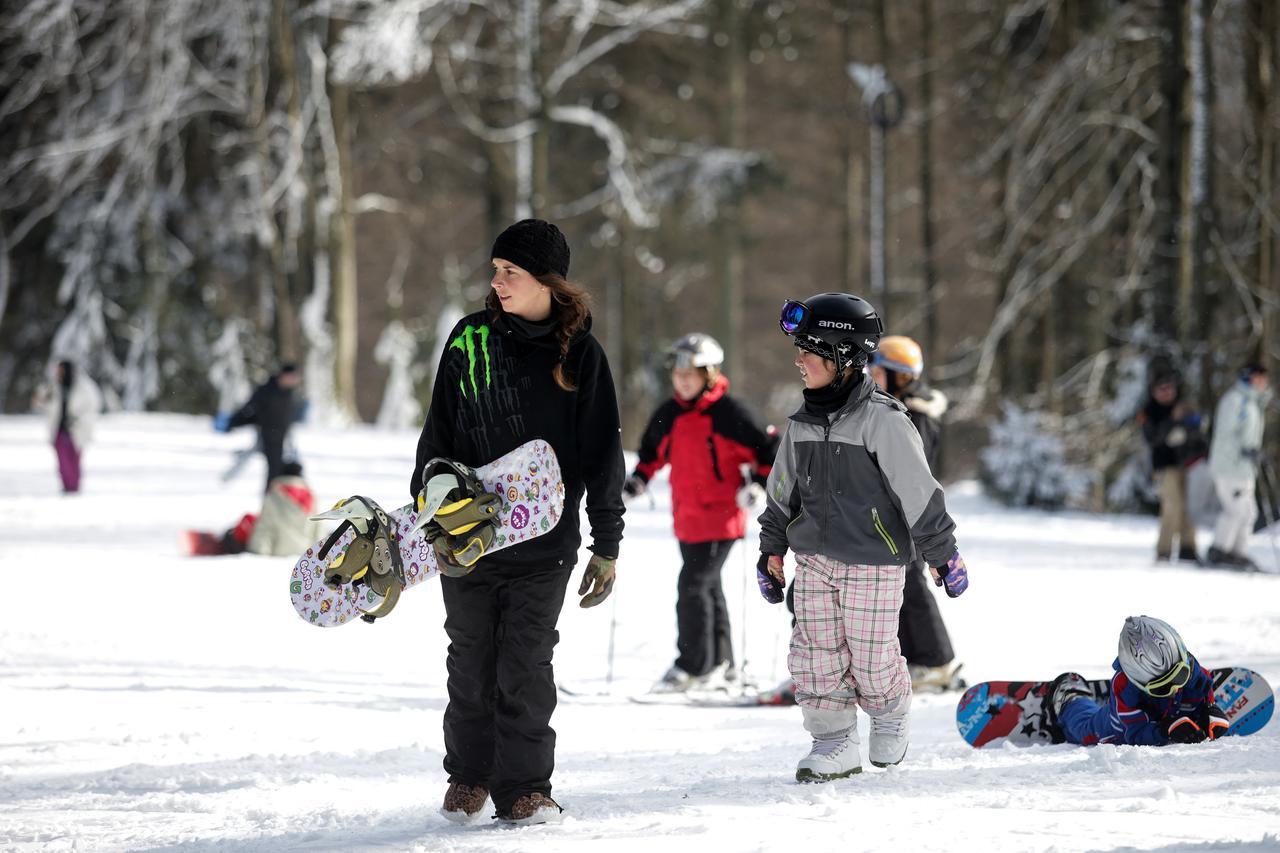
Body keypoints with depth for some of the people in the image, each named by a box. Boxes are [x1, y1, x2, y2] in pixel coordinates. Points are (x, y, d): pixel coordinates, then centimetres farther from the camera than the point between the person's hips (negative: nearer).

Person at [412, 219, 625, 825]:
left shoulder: (579, 354, 0)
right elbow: (439, 434, 8)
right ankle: (468, 776, 24)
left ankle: (524, 787, 5)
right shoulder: (471, 339, 3)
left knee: (526, 664, -4)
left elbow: (602, 452, 3)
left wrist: (608, 545, 1)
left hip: (544, 543, -2)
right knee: (471, 662, 9)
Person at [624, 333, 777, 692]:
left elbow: (768, 450, -7)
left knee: (693, 584, -13)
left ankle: (693, 664, -5)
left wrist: (757, 485, -18)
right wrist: (639, 478, 9)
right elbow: (652, 451, 24)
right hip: (687, 519, 7)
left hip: (720, 517, -7)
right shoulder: (669, 415, 6)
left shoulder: (728, 414, -12)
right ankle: (721, 663, 24)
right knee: (707, 586, 14)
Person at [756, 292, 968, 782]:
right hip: (814, 559, 6)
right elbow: (783, 490, 19)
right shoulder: (802, 424, 6)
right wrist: (772, 548, 19)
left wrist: (942, 553, -8)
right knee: (814, 653, 0)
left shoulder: (882, 420, -14)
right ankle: (834, 742, 10)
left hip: (873, 564, -6)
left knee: (871, 658, 0)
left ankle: (891, 715, 28)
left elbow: (919, 490, -10)